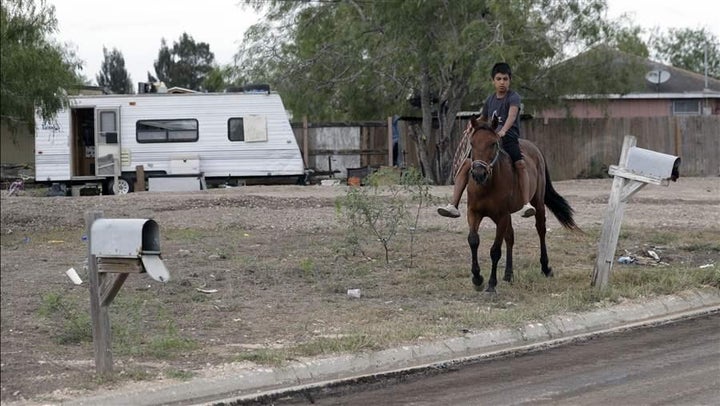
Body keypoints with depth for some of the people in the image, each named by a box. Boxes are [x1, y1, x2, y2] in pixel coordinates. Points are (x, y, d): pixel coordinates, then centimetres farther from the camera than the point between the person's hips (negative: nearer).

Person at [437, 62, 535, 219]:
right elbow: (482, 119, 30)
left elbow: (512, 114, -24)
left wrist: (503, 130, -43)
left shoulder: (513, 97, -4)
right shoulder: (490, 100, 15)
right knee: (465, 164, -11)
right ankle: (453, 206, -13)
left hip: (509, 139, -5)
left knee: (520, 164, -33)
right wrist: (473, 126, 7)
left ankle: (526, 204, -38)